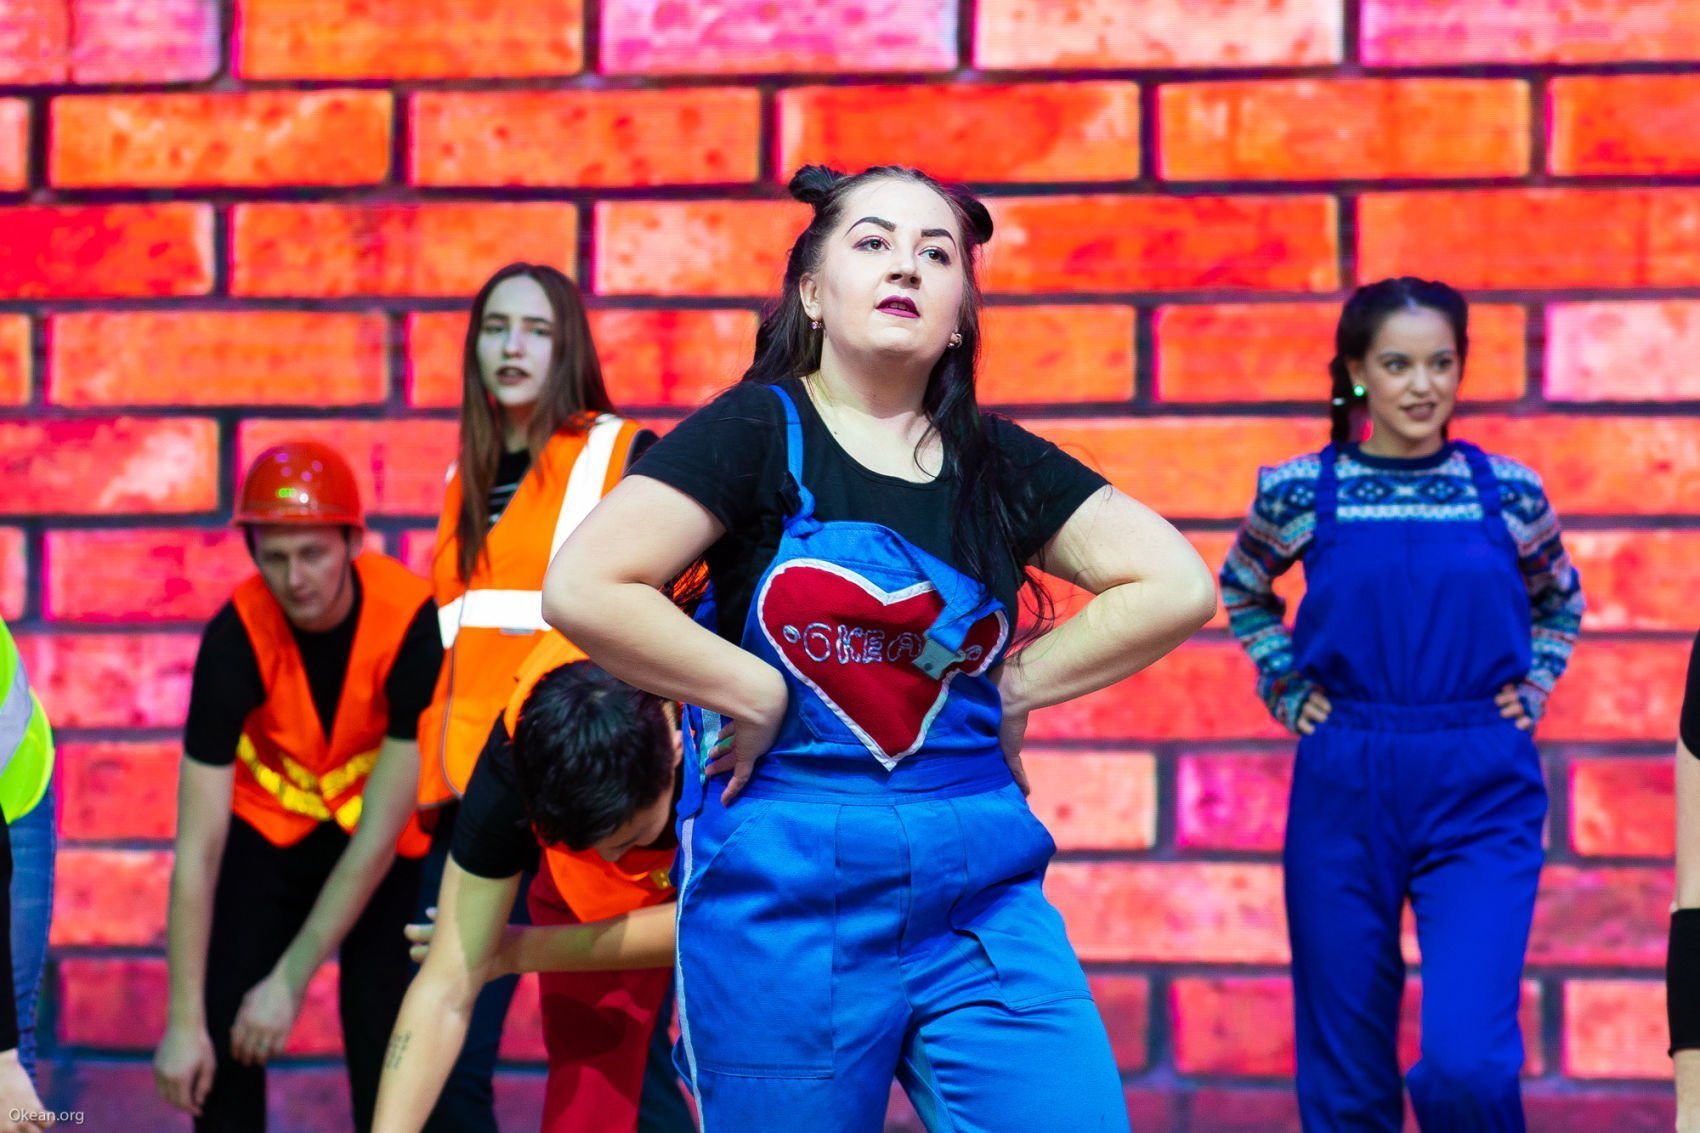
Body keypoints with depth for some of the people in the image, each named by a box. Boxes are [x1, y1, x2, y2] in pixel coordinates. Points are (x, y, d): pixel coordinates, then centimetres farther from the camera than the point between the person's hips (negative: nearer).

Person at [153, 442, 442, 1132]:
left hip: (388, 838, -1)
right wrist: (184, 1020, -29)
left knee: (388, 1050, -12)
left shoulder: (411, 622, -28)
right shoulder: (236, 637, -26)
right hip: (268, 822, 1)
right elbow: (198, 849, -26)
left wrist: (290, 980, -27)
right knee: (223, 1042, -11)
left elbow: (379, 834, -25)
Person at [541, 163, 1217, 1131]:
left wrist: (1017, 686, 1)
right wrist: (756, 695, -9)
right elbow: (583, 589, -13)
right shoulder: (758, 433, -2)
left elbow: (1178, 586, 7)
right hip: (785, 900, -3)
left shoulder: (1000, 464, 9)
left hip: (981, 892, 3)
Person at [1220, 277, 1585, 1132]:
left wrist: (1529, 692, 7)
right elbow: (1241, 591, 21)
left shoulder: (1507, 491, 2)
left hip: (1480, 800, -1)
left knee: (1466, 1060, -17)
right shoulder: (1301, 491, 1)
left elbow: (1559, 602, 21)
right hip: (1343, 792, 1)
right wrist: (1286, 690, 9)